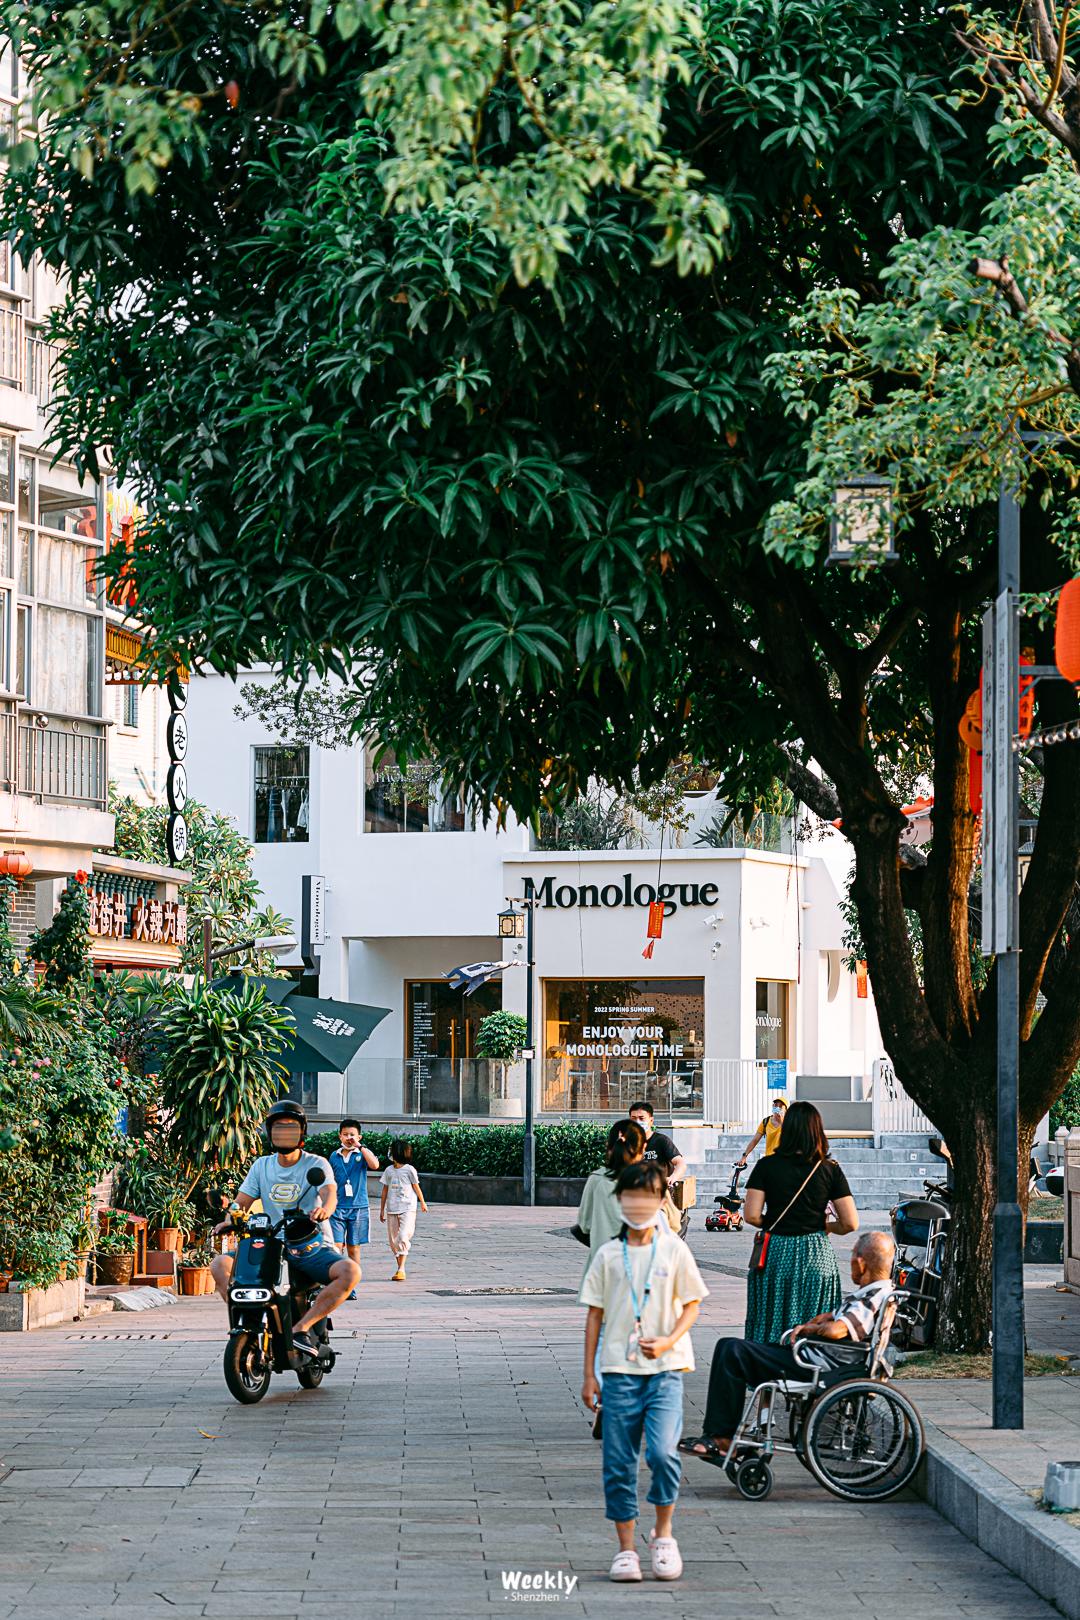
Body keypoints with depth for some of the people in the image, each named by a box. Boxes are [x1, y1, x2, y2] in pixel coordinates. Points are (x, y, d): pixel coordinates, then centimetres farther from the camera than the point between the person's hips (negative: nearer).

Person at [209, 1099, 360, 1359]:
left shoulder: (316, 1165, 0)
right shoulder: (262, 1166, 13)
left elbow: (330, 1194, -19)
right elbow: (241, 1201, 8)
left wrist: (324, 1209, -44)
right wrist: (231, 1219, -16)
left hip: (313, 1247, -3)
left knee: (350, 1271, -33)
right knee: (220, 1264, -19)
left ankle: (302, 1328, -27)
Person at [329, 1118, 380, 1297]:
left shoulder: (362, 1154, 2)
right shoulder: (334, 1156, 10)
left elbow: (375, 1165, -21)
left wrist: (360, 1146, -20)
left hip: (358, 1208, -1)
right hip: (337, 1208, 1)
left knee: (353, 1248, 4)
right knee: (337, 1247, -7)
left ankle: (351, 1287, 9)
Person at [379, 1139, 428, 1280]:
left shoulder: (409, 1170, -4)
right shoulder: (388, 1170, 9)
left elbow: (416, 1187, 7)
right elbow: (385, 1190, 14)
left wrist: (422, 1203, 18)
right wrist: (382, 1210, 16)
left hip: (407, 1209, -5)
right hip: (392, 1209, 5)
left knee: (403, 1237, -17)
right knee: (393, 1239, 6)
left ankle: (401, 1269, -17)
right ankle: (400, 1267, 15)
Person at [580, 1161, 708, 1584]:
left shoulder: (674, 1250, 3)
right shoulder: (608, 1255, 6)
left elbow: (691, 1305, 7)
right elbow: (595, 1314, 10)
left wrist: (669, 1341, -12)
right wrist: (589, 1373, 6)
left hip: (664, 1367, -2)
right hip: (619, 1371, 2)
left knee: (662, 1451, -17)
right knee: (618, 1463, 2)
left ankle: (663, 1533, 4)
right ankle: (626, 1548, 12)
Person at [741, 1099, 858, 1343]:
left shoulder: (766, 1166, -3)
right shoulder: (830, 1170, -2)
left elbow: (752, 1216, -9)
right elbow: (851, 1223, -4)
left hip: (775, 1254, 0)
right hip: (816, 1257, 0)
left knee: (769, 1329, 7)